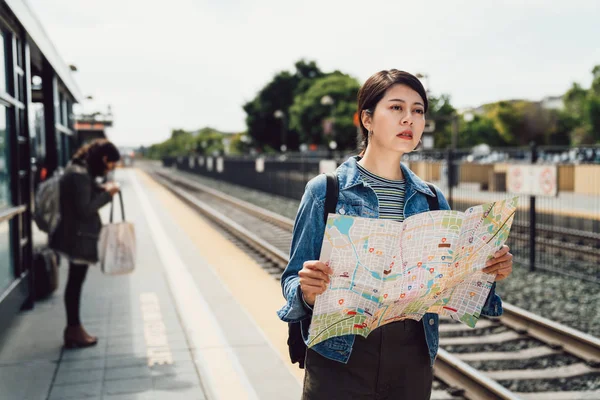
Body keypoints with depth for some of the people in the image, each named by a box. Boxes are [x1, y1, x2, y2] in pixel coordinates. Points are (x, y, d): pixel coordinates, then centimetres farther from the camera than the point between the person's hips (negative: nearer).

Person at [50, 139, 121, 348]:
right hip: (79, 238, -10)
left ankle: (73, 328, 25)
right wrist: (107, 193, -15)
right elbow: (84, 210, -23)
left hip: (77, 236, 10)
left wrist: (102, 189, 2)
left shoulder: (80, 170, 10)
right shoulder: (79, 175, -21)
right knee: (75, 283, 0)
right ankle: (74, 330, 10)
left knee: (75, 282, 15)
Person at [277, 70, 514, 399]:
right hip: (341, 360, -3)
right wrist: (307, 291, -26)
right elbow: (294, 282, -4)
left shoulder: (432, 200, 6)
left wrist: (487, 273, -8)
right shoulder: (325, 191, -5)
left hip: (413, 362, 4)